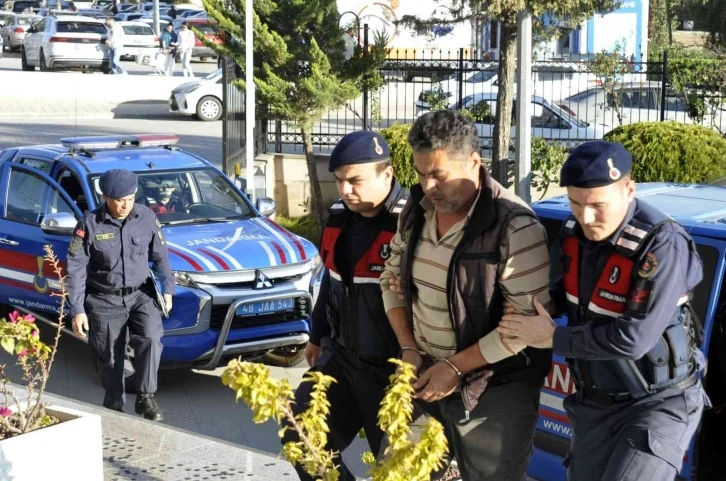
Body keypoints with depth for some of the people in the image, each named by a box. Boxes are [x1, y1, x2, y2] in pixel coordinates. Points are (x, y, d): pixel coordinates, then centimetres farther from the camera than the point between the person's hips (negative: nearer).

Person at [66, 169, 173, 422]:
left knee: (150, 338, -23)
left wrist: (167, 289, 11)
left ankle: (145, 398, -12)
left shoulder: (147, 217, -4)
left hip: (140, 295, 1)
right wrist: (77, 310, -11)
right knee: (110, 358, 6)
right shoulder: (90, 224, -11)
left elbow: (160, 256, 10)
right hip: (105, 301, -1)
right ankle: (114, 408, 25)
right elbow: (76, 268, -9)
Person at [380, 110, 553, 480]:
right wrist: (408, 349, -1)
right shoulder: (416, 211, 1)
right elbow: (393, 279, 13)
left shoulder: (515, 227, -21)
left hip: (494, 390, -6)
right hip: (424, 376, 7)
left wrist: (456, 367, -19)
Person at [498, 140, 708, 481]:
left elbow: (631, 339, -29)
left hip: (656, 404, -7)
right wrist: (539, 303, -2)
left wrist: (553, 338, -18)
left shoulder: (662, 245, -25)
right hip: (592, 403, 7)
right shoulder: (574, 231, -2)